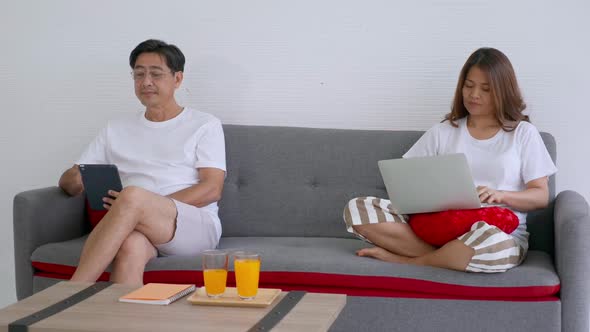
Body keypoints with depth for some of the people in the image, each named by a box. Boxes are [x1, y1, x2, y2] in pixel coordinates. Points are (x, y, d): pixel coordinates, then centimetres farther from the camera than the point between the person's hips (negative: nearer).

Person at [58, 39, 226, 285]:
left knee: (133, 195, -35)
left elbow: (212, 189, 1)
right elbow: (68, 180, 23)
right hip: (137, 225, 3)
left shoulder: (204, 125, 14)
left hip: (197, 225, -2)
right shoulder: (116, 129, 25)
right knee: (130, 246, -38)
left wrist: (147, 206, -12)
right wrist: (77, 180, -6)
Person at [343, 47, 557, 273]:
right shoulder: (443, 132, 16)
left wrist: (500, 195, -14)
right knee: (357, 208, -16)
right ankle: (448, 257, -22)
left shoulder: (523, 133, 10)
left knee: (489, 241, -43)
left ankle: (406, 260, -16)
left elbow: (541, 197, 5)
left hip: (502, 235, -2)